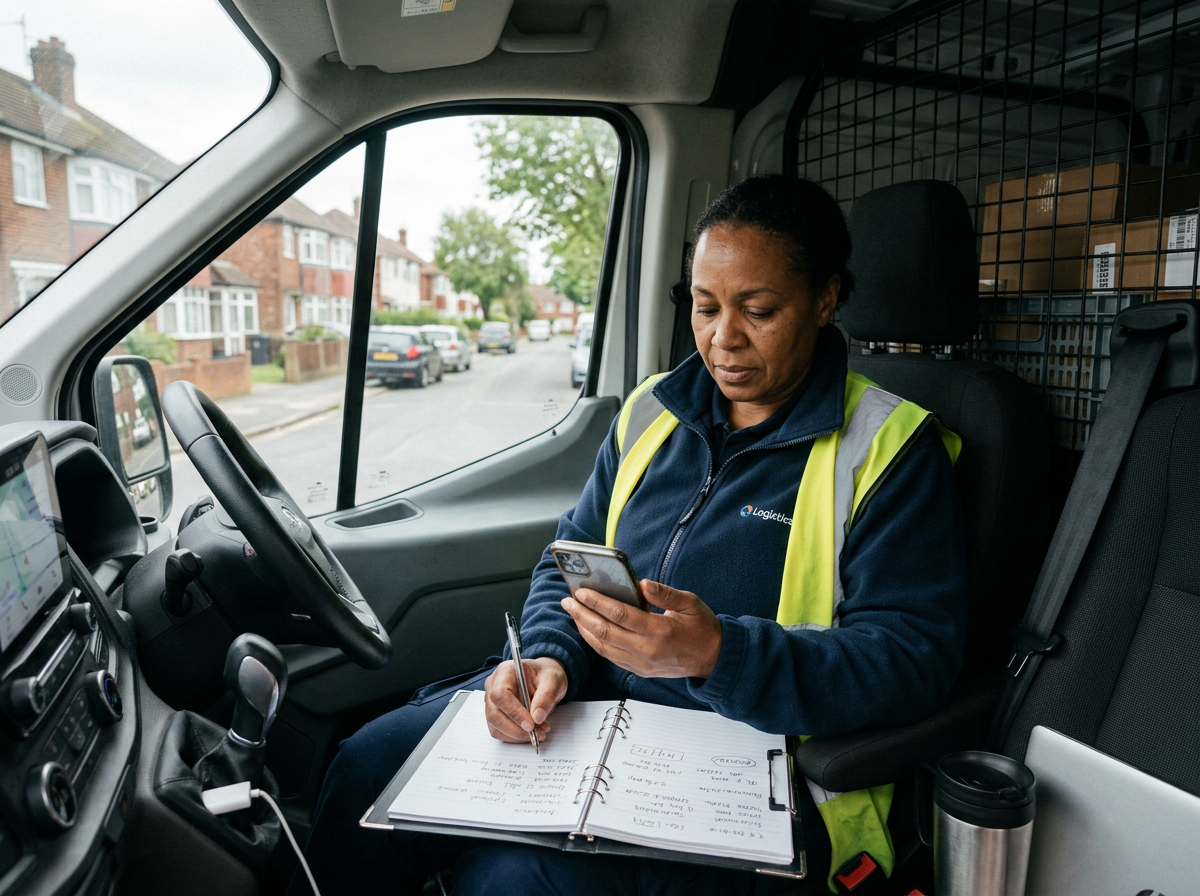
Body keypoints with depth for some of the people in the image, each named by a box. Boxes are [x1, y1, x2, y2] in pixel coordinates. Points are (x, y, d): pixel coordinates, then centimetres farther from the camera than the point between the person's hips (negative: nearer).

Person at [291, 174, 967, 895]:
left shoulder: (892, 449, -9)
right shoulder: (653, 412, 8)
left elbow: (912, 658, -16)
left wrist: (720, 655, -31)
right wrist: (549, 655, -10)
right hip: (592, 704, 6)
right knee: (371, 763, -8)